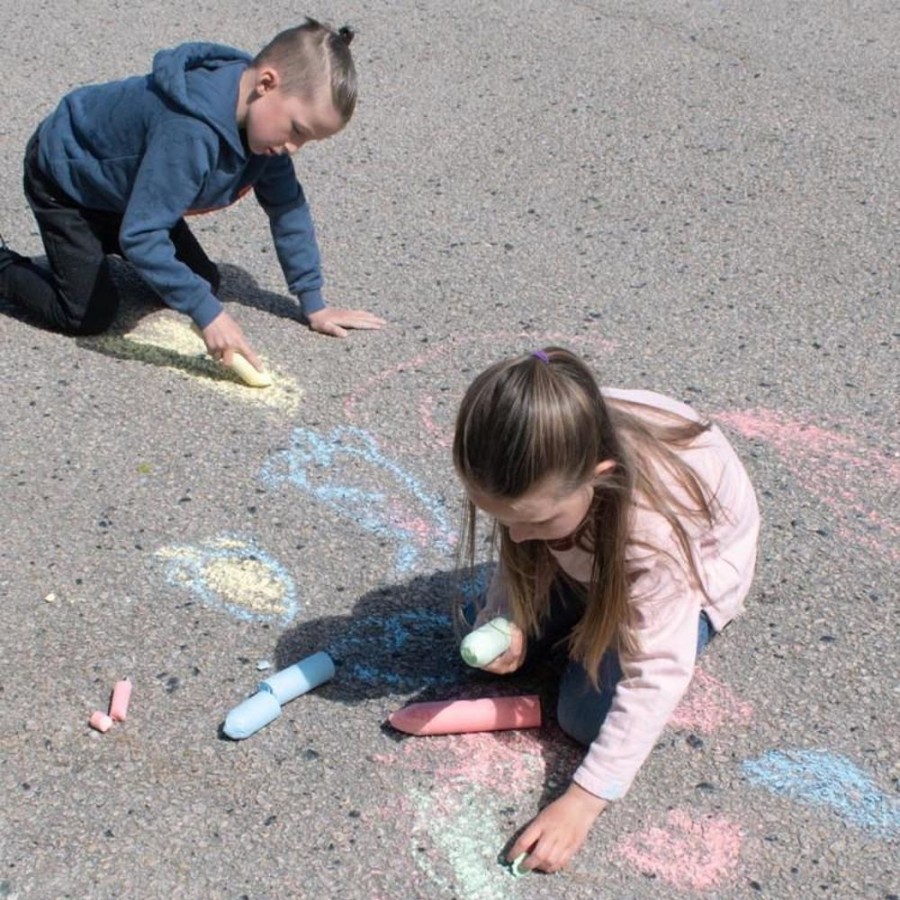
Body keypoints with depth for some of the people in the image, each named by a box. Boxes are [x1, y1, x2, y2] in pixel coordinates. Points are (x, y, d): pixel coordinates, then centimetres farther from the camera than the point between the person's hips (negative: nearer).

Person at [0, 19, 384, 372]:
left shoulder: (264, 118, -17)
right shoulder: (192, 132, -43)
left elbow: (287, 206, -7)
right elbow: (140, 234, -42)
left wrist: (312, 303, -7)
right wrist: (207, 313, -43)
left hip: (124, 185, 8)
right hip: (63, 176, -7)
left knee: (203, 285, 5)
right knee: (90, 316, -14)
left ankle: (104, 244, 25)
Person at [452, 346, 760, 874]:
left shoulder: (655, 519, -45)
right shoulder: (541, 464, -31)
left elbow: (658, 673, -37)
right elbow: (517, 553, -10)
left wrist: (584, 801, -36)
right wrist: (504, 621, -31)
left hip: (692, 562, -4)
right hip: (591, 548, 5)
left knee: (590, 715, -18)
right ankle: (587, 604, 17)